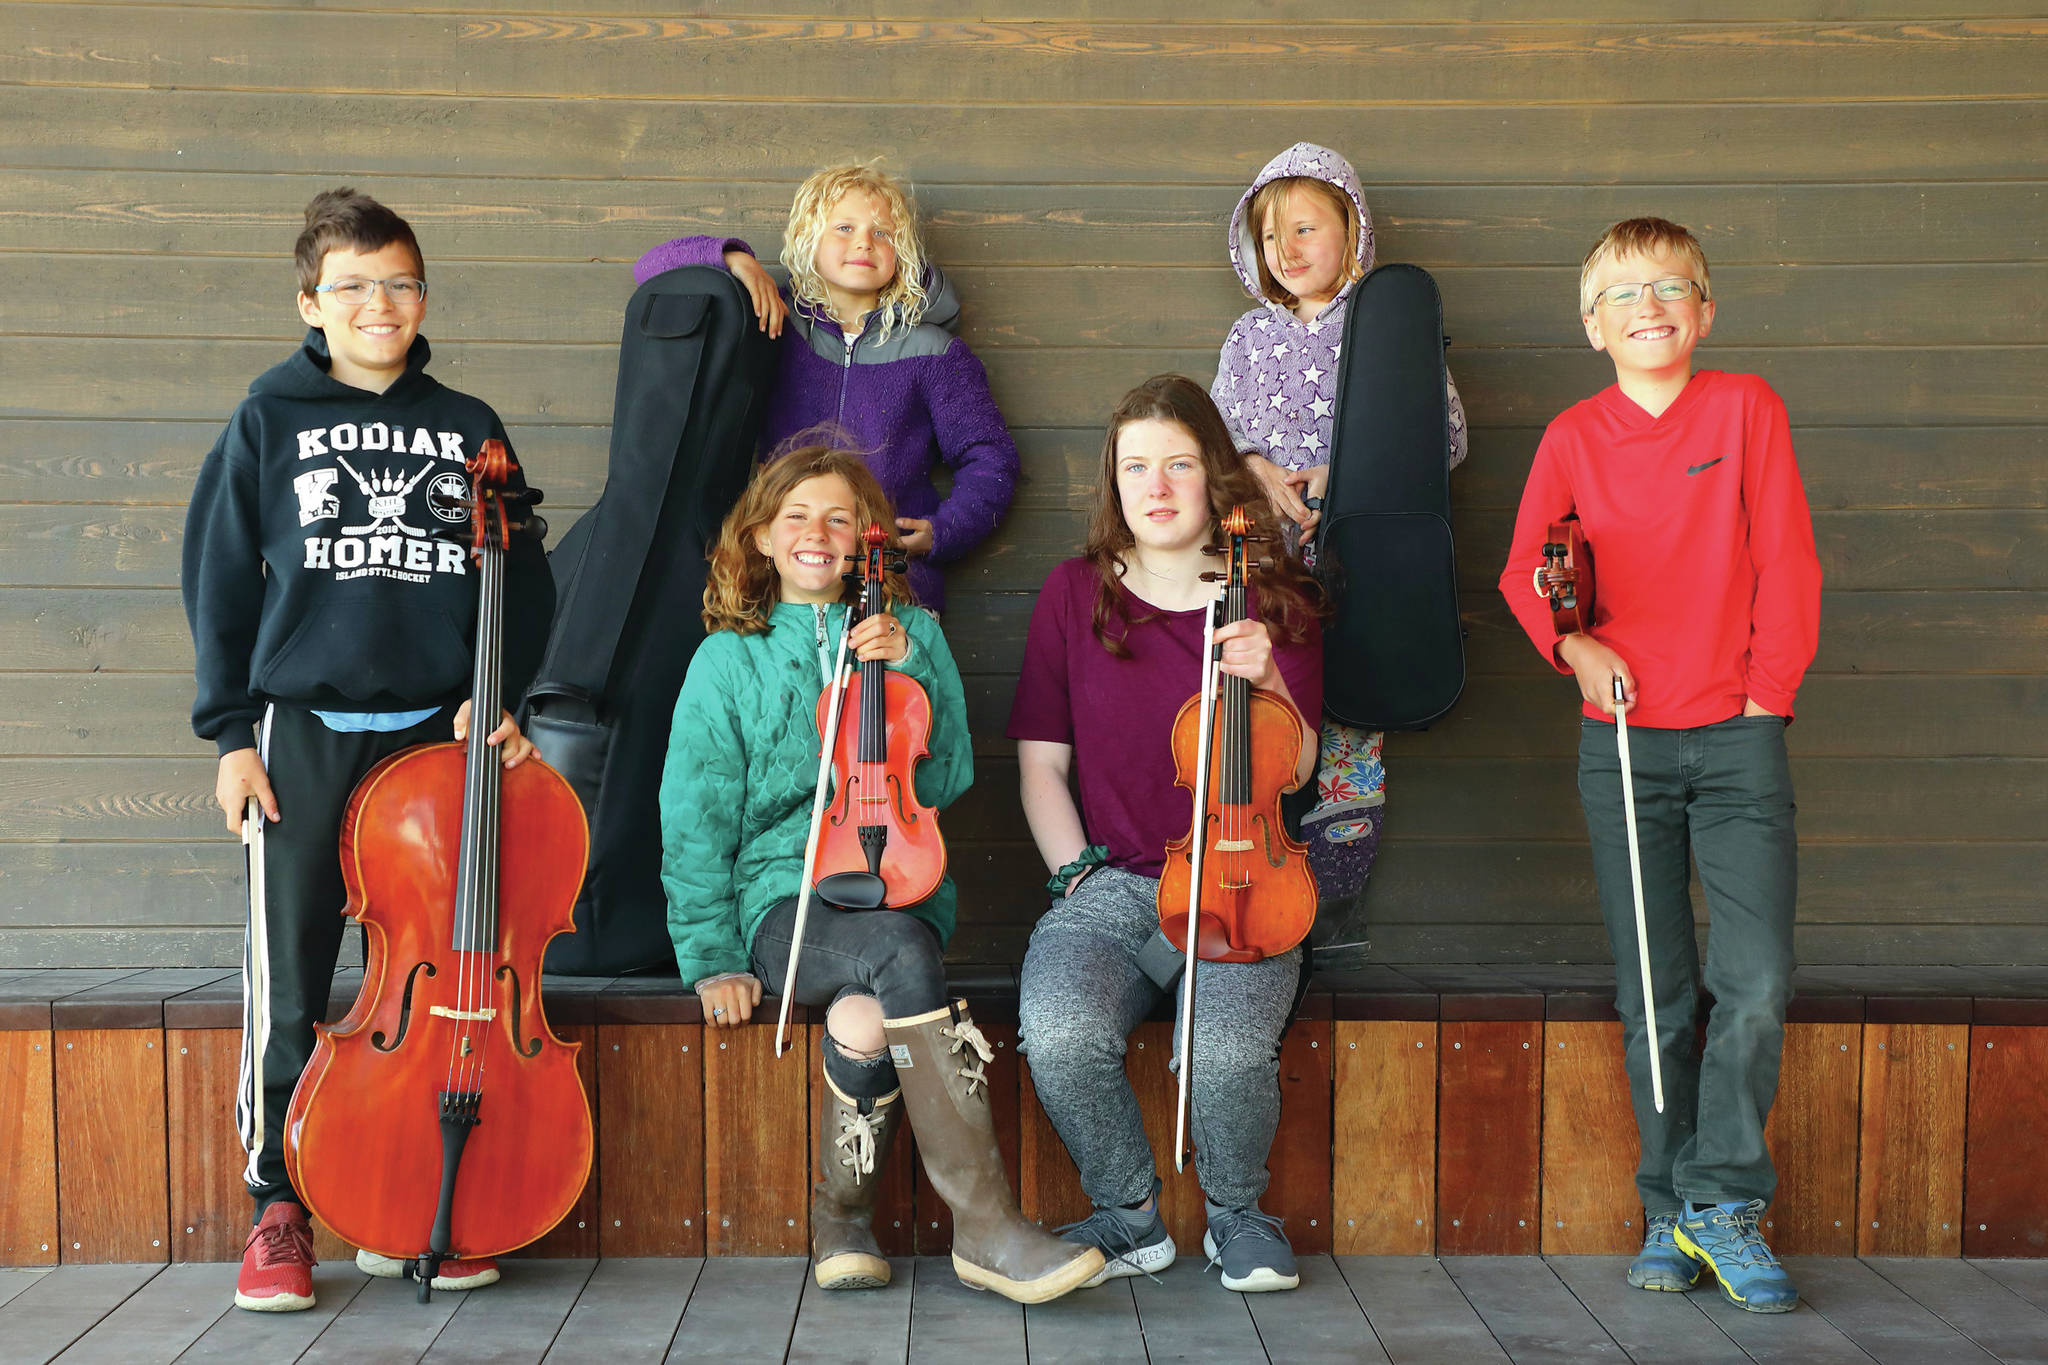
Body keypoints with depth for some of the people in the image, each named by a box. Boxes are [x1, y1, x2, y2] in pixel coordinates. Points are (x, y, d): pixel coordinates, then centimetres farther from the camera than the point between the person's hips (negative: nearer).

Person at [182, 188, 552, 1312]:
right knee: (288, 986, 0)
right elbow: (219, 578, 4)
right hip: (305, 737, -1)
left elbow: (522, 584, 11)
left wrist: (497, 701, -1)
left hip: (439, 733, 2)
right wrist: (231, 730, -1)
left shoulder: (469, 431, 8)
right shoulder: (271, 420, 4)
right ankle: (280, 1207, 14)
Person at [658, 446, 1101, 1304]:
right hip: (785, 895, -1)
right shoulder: (727, 659, 9)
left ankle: (841, 1215, -11)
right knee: (901, 956, -36)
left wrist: (907, 669, -7)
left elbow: (946, 780, 5)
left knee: (867, 1015, -35)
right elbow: (696, 821, 6)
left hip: (897, 887, 2)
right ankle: (987, 1224, -34)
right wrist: (713, 958, -3)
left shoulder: (911, 635, 14)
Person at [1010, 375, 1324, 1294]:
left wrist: (1266, 682, -20)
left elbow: (1291, 771, -1)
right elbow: (1040, 764, 11)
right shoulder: (1076, 595, 9)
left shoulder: (1272, 599, 7)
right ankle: (1130, 1216, -2)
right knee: (1059, 1031, -31)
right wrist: (1077, 872, -1)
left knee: (1227, 1047, -31)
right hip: (1111, 888, 1)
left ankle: (1237, 1212, 3)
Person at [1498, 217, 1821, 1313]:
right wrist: (1573, 644, -6)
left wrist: (1768, 689, -3)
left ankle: (1720, 1199, 4)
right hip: (1623, 739, 1)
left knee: (1758, 982, -11)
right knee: (1654, 997, 6)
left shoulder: (1746, 406, 1)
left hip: (1738, 734, -1)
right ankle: (1670, 1212, 17)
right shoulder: (1574, 435, 4)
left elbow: (1785, 559, 1)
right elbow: (1523, 569, 11)